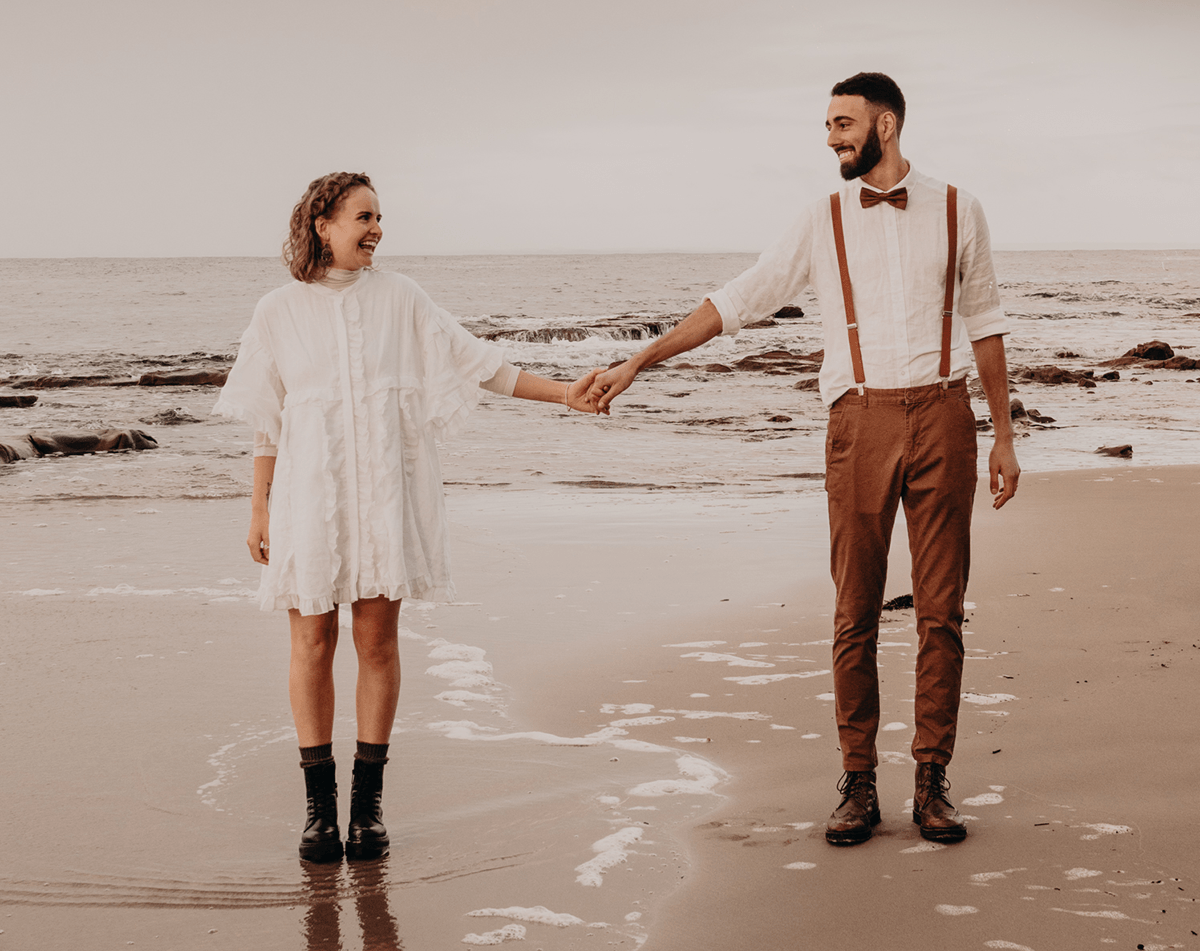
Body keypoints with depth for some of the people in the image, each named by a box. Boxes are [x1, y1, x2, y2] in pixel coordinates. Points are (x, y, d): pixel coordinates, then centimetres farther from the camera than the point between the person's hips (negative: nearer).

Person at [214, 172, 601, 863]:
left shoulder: (399, 299, 6)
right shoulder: (281, 312, 4)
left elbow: (476, 363, 4)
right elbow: (267, 423, 7)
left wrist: (563, 393, -3)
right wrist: (260, 509, 6)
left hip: (385, 492, 1)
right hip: (309, 493, -1)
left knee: (378, 639, 1)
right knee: (313, 642, 0)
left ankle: (369, 801, 10)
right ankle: (320, 804, 10)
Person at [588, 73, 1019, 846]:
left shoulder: (957, 211, 8)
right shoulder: (824, 223, 8)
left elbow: (985, 324, 14)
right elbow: (738, 302, 8)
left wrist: (1004, 435, 11)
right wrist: (638, 363, 3)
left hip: (943, 417, 0)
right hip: (862, 424, 0)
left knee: (942, 611, 1)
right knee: (856, 614, 0)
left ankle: (932, 781, 10)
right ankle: (859, 785, 8)